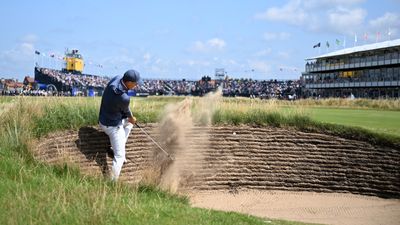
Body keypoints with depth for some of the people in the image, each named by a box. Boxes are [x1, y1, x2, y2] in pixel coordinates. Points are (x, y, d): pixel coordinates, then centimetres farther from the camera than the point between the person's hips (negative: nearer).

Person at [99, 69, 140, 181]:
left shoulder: (116, 78, -13)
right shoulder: (124, 98, -34)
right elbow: (126, 110, -9)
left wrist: (130, 118, 2)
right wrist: (131, 118, 13)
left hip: (103, 119, 9)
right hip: (113, 126, -9)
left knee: (129, 121, 32)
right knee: (120, 156, -2)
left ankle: (118, 147, 31)